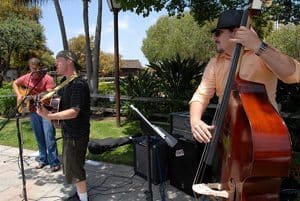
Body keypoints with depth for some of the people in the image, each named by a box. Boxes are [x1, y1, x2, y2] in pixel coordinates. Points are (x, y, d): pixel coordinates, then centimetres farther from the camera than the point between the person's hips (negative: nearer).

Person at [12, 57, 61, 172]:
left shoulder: (47, 78, -11)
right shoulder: (26, 78, 7)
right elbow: (15, 83, 23)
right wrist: (19, 96, 9)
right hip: (33, 111, 6)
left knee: (49, 136, -8)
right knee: (39, 137, 14)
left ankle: (54, 162, 1)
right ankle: (43, 159, 27)